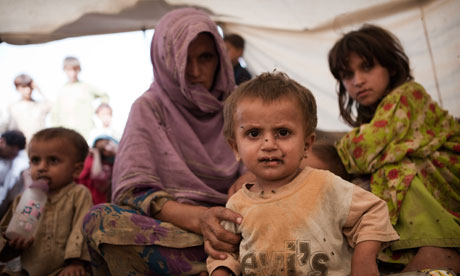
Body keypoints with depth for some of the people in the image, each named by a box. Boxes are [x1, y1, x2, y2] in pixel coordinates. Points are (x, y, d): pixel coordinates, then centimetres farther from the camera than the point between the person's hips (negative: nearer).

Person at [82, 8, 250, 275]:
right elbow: (131, 188, -9)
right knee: (101, 218, -31)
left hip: (228, 225, 0)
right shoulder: (150, 108, 4)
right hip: (168, 225, 1)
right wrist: (197, 218, -27)